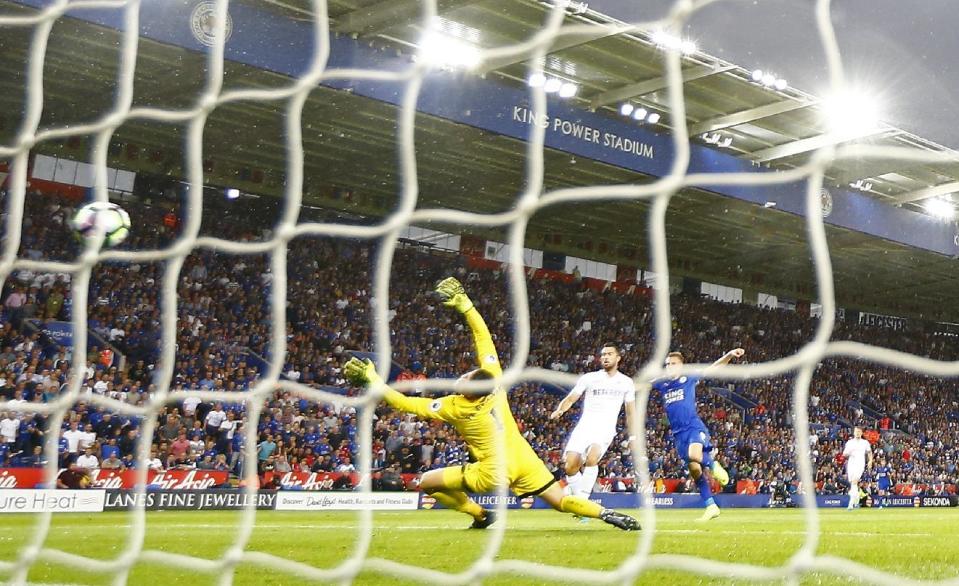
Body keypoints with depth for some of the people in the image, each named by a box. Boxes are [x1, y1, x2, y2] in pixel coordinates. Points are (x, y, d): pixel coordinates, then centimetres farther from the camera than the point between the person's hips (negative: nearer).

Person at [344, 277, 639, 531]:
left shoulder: (455, 407, -17)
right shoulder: (494, 379, -9)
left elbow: (407, 403, -14)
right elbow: (483, 336, -3)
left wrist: (371, 377, -9)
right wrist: (464, 304, -4)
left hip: (494, 471, -5)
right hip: (523, 459, 5)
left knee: (426, 482, 4)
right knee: (561, 501, 7)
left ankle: (481, 515, 6)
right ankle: (609, 515, -16)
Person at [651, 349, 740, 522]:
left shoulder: (689, 378, 1)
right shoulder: (662, 383, 12)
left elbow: (714, 367, -6)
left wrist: (729, 355, -20)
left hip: (694, 427, -5)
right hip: (679, 433, 5)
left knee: (694, 455, -33)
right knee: (694, 469, 4)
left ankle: (713, 466, 0)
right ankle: (711, 506, 12)